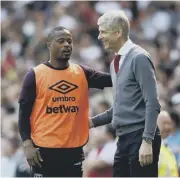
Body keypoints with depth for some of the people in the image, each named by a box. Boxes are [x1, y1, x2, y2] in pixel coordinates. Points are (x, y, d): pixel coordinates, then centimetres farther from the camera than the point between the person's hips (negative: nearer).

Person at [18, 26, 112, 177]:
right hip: (44, 149, -3)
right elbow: (24, 113, -1)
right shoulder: (35, 75, -1)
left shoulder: (82, 73, 8)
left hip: (74, 149, 3)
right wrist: (27, 144, -10)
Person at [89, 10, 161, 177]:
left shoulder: (139, 58, -10)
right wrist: (93, 121, 18)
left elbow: (152, 103, -16)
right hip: (124, 139, 9)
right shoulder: (115, 63, 15)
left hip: (140, 138, -9)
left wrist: (147, 141, -21)